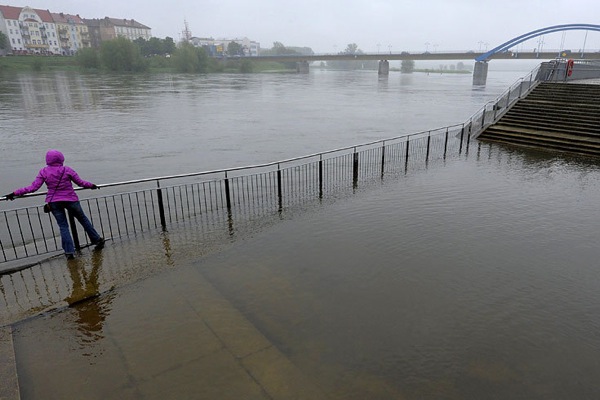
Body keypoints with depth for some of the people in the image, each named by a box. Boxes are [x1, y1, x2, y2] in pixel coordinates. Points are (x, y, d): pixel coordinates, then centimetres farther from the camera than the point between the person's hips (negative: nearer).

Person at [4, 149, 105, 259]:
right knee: (83, 219, 16)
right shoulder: (67, 170, -6)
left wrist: (15, 193, 2)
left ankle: (69, 251, 4)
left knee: (63, 226, 7)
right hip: (71, 200, -1)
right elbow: (80, 182, 0)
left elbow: (33, 187, -7)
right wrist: (91, 185, 18)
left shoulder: (43, 172, -4)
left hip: (54, 202, 1)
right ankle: (97, 240, 25)